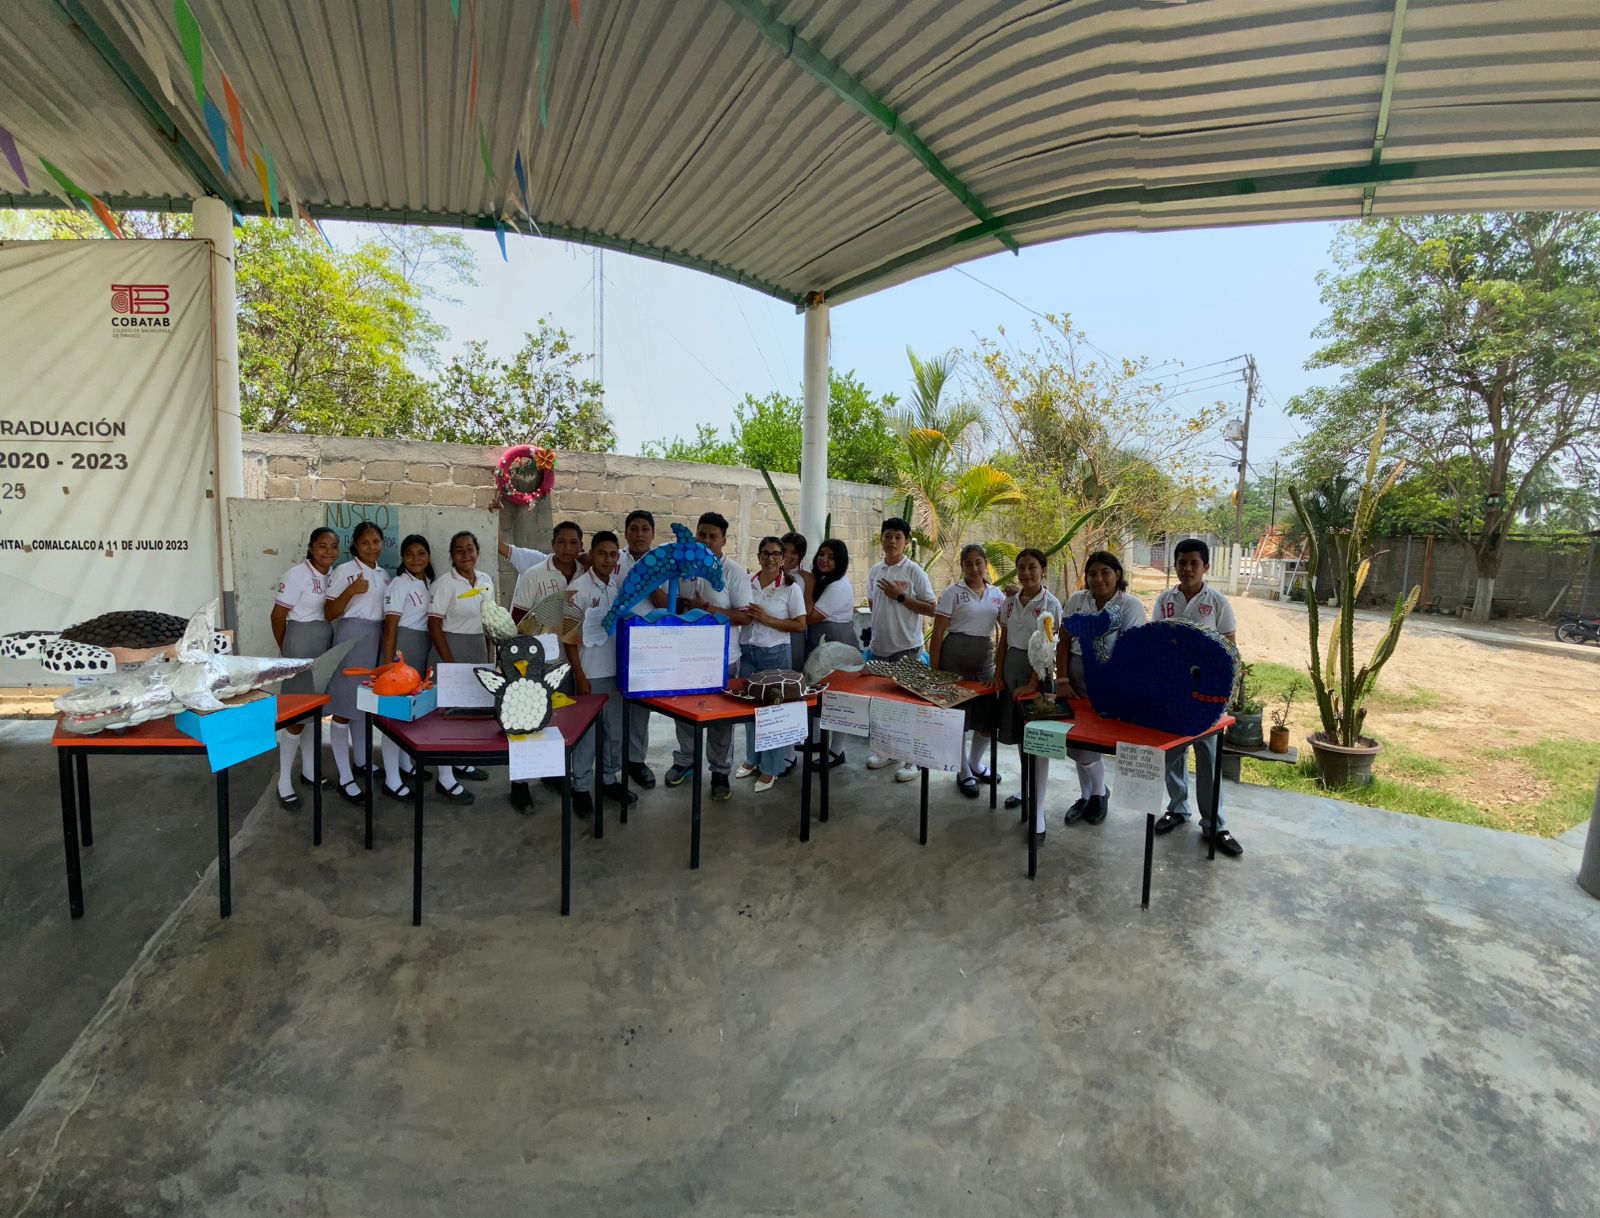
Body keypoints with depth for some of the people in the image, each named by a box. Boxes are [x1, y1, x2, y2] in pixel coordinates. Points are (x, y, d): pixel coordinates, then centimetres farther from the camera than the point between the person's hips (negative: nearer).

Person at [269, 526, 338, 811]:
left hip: (326, 644, 6)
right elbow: (278, 616, -9)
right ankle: (284, 782, 7)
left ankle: (308, 769, 30)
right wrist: (286, 651, 2)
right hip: (302, 643, -6)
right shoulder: (297, 574, -13)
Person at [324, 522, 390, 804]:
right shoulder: (344, 571, -6)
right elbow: (329, 613, -9)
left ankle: (362, 760, 32)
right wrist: (351, 591, -23)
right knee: (344, 707, -3)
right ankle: (345, 777, 1)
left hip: (376, 640, 6)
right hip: (350, 639, -6)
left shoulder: (384, 575, 13)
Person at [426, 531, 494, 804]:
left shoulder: (486, 581, 6)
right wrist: (451, 664, -16)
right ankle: (445, 778, 4)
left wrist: (487, 656, 10)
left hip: (479, 648, 6)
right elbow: (434, 626, -14)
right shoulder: (445, 583, -12)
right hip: (450, 647, -6)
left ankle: (461, 762, 30)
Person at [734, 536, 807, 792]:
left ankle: (770, 768, 13)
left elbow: (800, 625, -7)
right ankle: (752, 758, 29)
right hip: (748, 651, 4)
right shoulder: (747, 582, 5)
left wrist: (767, 619, -15)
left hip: (775, 653, -4)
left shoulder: (791, 588, -5)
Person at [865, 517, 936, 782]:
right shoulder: (875, 570, 7)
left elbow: (931, 609, -12)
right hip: (879, 646, 6)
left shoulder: (914, 572, -10)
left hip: (906, 647, -6)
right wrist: (876, 631, 15)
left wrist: (901, 597, -18)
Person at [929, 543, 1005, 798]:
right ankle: (964, 773, 22)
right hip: (955, 655, -4)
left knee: (989, 716, 9)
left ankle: (976, 764, 36)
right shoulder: (952, 593, -4)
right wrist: (933, 669, -10)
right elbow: (938, 633, -6)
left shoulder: (997, 595, 9)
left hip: (985, 658, 4)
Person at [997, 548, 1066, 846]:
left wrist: (1033, 684, -18)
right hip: (1012, 667, 6)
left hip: (1038, 669, -6)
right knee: (1019, 733, 14)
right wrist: (999, 674, 4)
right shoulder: (1010, 601, 7)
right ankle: (1028, 787, 35)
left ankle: (1038, 811, -2)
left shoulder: (1050, 603, -11)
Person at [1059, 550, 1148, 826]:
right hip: (1077, 675, 4)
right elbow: (1064, 642, 6)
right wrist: (1062, 679, -1)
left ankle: (1099, 792, 23)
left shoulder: (1131, 605, -6)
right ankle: (1087, 795, 28)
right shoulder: (1076, 600, 4)